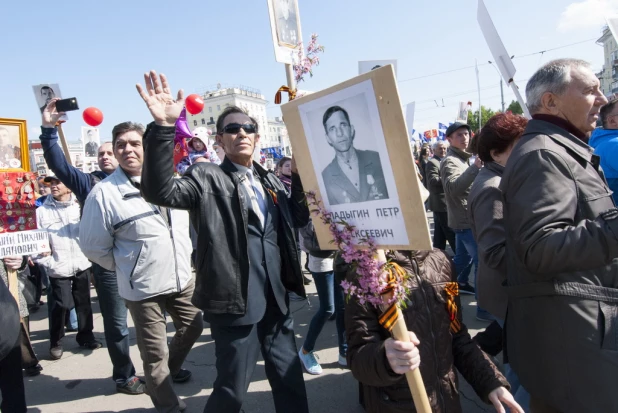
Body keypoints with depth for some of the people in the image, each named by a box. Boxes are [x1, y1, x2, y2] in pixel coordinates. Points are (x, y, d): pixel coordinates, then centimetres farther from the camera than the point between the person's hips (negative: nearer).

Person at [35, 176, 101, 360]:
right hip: (58, 267, -2)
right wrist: (45, 260, -9)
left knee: (83, 302, 11)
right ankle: (55, 341, 18)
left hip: (82, 263, 2)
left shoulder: (80, 206, 3)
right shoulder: (43, 210, -1)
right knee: (63, 304, -4)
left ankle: (86, 336, 29)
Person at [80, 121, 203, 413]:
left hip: (183, 277, 5)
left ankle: (172, 368, 52)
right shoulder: (104, 193, -13)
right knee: (155, 354, 9)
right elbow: (93, 246, -6)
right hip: (143, 287, -5)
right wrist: (124, 268, 0)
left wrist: (185, 257, 10)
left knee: (193, 327, 23)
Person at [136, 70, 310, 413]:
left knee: (290, 380, 18)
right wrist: (163, 128, -33)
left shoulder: (270, 180, 13)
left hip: (276, 299, 6)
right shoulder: (207, 178, -6)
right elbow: (160, 191, -22)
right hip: (235, 300, -5)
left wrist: (300, 177, 1)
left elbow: (298, 219, 13)